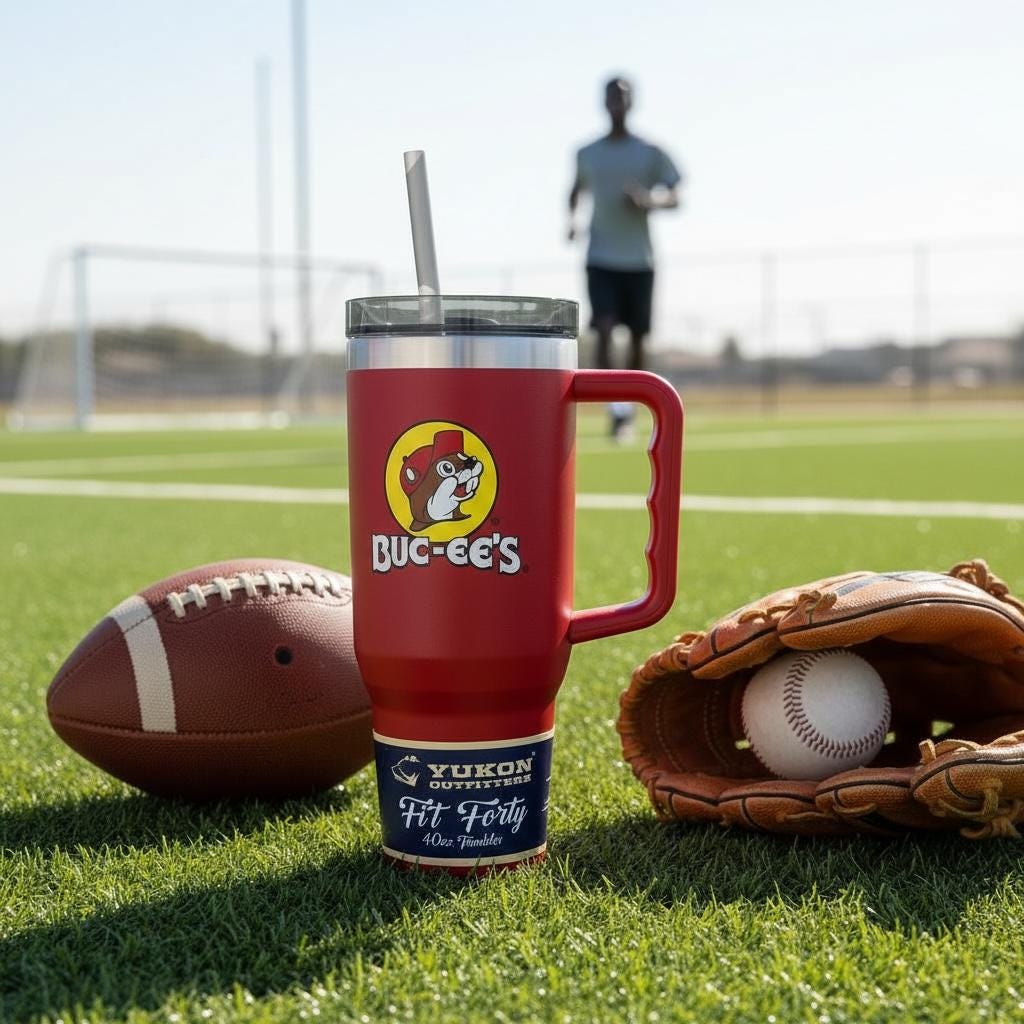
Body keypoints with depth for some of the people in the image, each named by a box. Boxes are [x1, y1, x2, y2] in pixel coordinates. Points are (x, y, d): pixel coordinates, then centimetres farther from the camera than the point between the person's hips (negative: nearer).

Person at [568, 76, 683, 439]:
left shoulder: (651, 154, 0)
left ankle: (629, 403, 27)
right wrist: (572, 218, 5)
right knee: (604, 330, -17)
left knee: (637, 338, 6)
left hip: (639, 261, 0)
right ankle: (616, 408, -20)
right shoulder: (587, 154, 6)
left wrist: (649, 201, -20)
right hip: (601, 260, 0)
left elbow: (674, 198, 1)